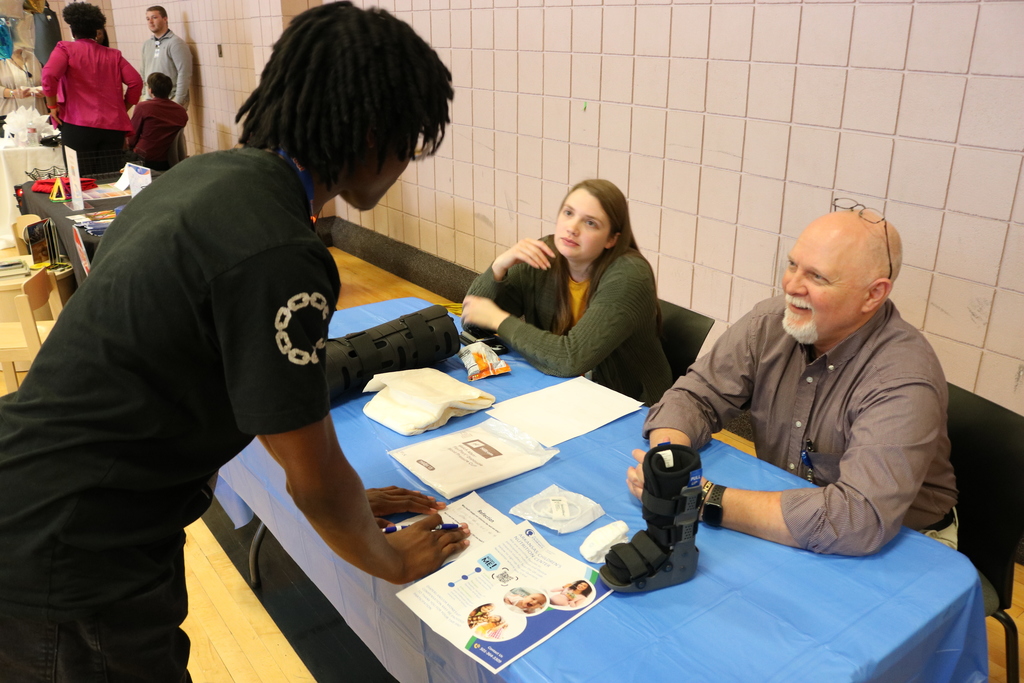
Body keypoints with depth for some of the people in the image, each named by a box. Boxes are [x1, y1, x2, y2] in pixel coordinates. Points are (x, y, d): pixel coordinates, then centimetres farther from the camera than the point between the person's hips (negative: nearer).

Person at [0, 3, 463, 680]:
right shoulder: (277, 255, -28)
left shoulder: (215, 172, 1)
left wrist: (343, 498, 15)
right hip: (67, 564, -8)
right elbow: (312, 477, -18)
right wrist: (390, 561, 2)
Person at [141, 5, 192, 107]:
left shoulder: (176, 43, -8)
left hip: (171, 100, -6)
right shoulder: (146, 45, 14)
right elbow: (144, 73, 20)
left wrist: (178, 102, -16)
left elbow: (184, 74, -13)